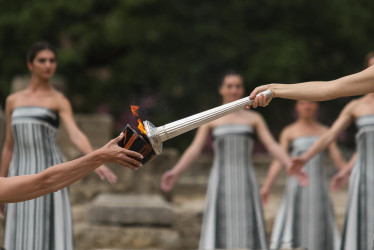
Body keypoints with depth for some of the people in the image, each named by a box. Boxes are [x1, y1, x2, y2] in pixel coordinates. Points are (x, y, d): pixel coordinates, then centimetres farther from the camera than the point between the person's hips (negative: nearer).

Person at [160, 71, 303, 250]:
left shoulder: (254, 119, 12)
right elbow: (194, 149, 0)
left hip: (245, 184, 1)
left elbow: (273, 147, 3)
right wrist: (175, 172, -16)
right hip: (221, 184, -1)